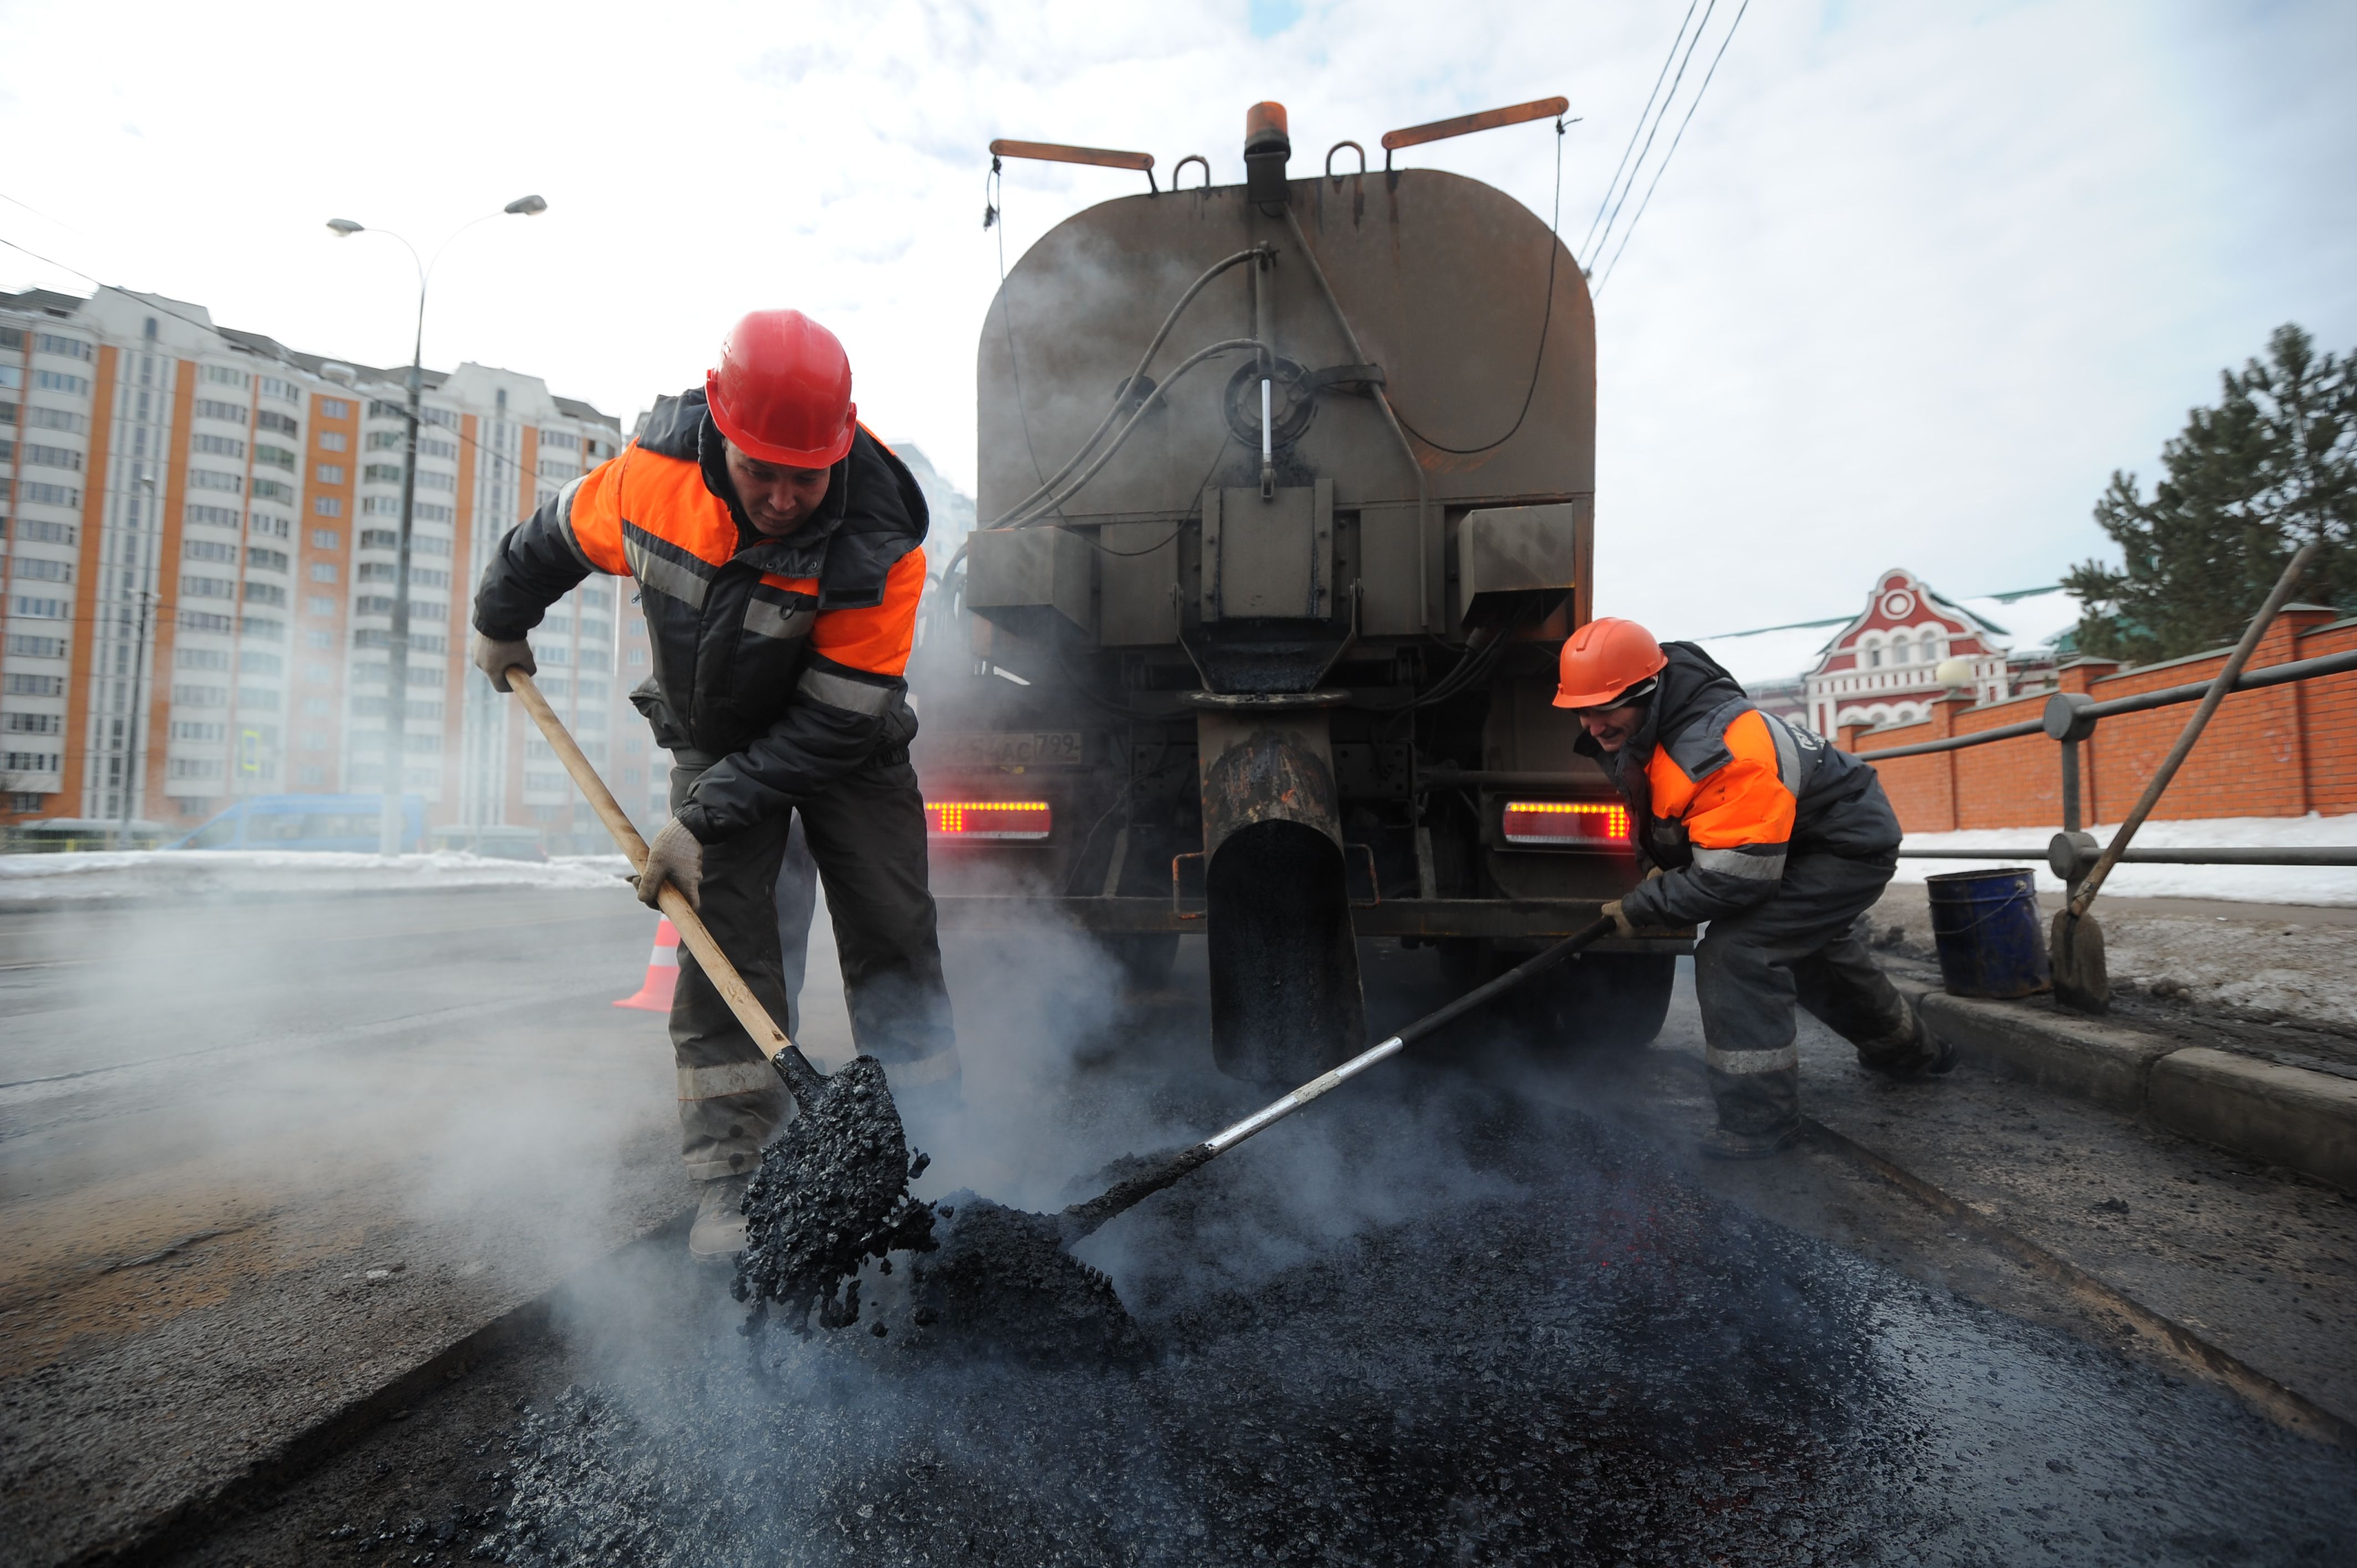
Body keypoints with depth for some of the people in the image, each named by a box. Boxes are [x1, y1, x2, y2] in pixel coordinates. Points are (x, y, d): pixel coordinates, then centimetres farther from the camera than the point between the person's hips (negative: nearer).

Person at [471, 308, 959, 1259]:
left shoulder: (880, 548, -31)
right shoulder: (653, 476, -21)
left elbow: (831, 725, -27)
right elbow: (555, 537, 3)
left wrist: (707, 819, -26)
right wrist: (500, 623, 20)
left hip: (847, 743, -1)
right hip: (716, 735, 2)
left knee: (893, 936, -4)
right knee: (722, 938, -9)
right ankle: (731, 1175, 0)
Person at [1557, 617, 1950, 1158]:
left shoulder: (1718, 752, -41)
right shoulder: (1640, 730, -12)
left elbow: (1733, 878, -37)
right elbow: (1663, 814, 10)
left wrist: (1639, 907, -28)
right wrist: (1663, 866, -3)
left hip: (1850, 848, -10)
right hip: (1787, 843, 10)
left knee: (1738, 952, -26)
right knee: (1816, 951, 31)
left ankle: (1761, 1116, -10)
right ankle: (1908, 1049, 61)